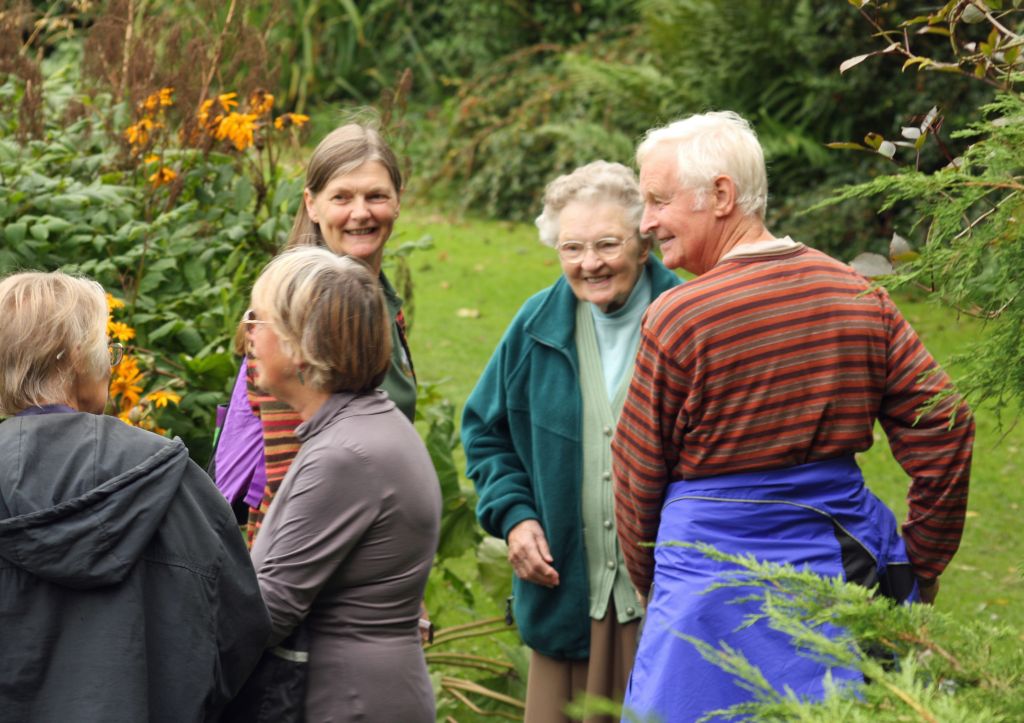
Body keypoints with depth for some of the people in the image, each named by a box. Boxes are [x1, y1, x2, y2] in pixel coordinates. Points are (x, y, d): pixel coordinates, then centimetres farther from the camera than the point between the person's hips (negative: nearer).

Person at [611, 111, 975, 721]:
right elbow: (945, 429, 2)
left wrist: (651, 584, 14)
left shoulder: (678, 318, -12)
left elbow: (639, 476, -2)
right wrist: (921, 569, 12)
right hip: (848, 565, 5)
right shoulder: (858, 295, 3)